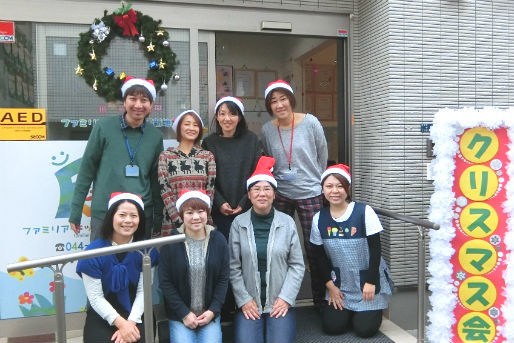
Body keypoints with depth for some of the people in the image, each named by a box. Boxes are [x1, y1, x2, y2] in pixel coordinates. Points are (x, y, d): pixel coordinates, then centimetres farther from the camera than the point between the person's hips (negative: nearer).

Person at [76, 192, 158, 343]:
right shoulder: (93, 252, -11)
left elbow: (143, 290, -5)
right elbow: (96, 298, -10)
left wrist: (131, 322, -17)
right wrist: (121, 323, -18)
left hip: (135, 314, 1)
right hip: (102, 316, -1)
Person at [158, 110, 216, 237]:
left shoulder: (208, 156, 7)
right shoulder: (165, 156, 3)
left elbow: (210, 190, 3)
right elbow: (164, 191, -3)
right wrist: (180, 220, -12)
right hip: (173, 221, -1)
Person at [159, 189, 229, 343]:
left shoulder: (218, 240, -1)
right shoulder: (171, 243, -6)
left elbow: (223, 279, 2)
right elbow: (165, 282, -5)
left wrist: (213, 311, -6)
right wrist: (184, 313, -8)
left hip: (210, 314, 1)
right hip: (179, 315, -1)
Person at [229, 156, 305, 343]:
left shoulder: (287, 222, -1)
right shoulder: (239, 223, -2)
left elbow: (297, 265, 2)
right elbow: (234, 267, 0)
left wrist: (286, 298, -5)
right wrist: (244, 300, -5)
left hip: (280, 303, 0)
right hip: (249, 304, 0)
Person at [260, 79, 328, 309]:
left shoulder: (310, 122, -7)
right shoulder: (267, 129, 0)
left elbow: (323, 155, 5)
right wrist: (277, 178, 9)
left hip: (310, 194, -2)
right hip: (280, 194, 3)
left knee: (313, 247, 1)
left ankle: (319, 298, 19)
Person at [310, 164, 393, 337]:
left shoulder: (364, 212, -16)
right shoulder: (319, 218, -5)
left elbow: (375, 249, -11)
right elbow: (320, 255, 4)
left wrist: (371, 282, -13)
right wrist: (330, 284, -1)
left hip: (368, 281, -3)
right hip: (340, 284, 3)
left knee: (365, 329, -7)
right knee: (332, 327, -4)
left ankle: (371, 309, 25)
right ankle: (348, 310, 27)